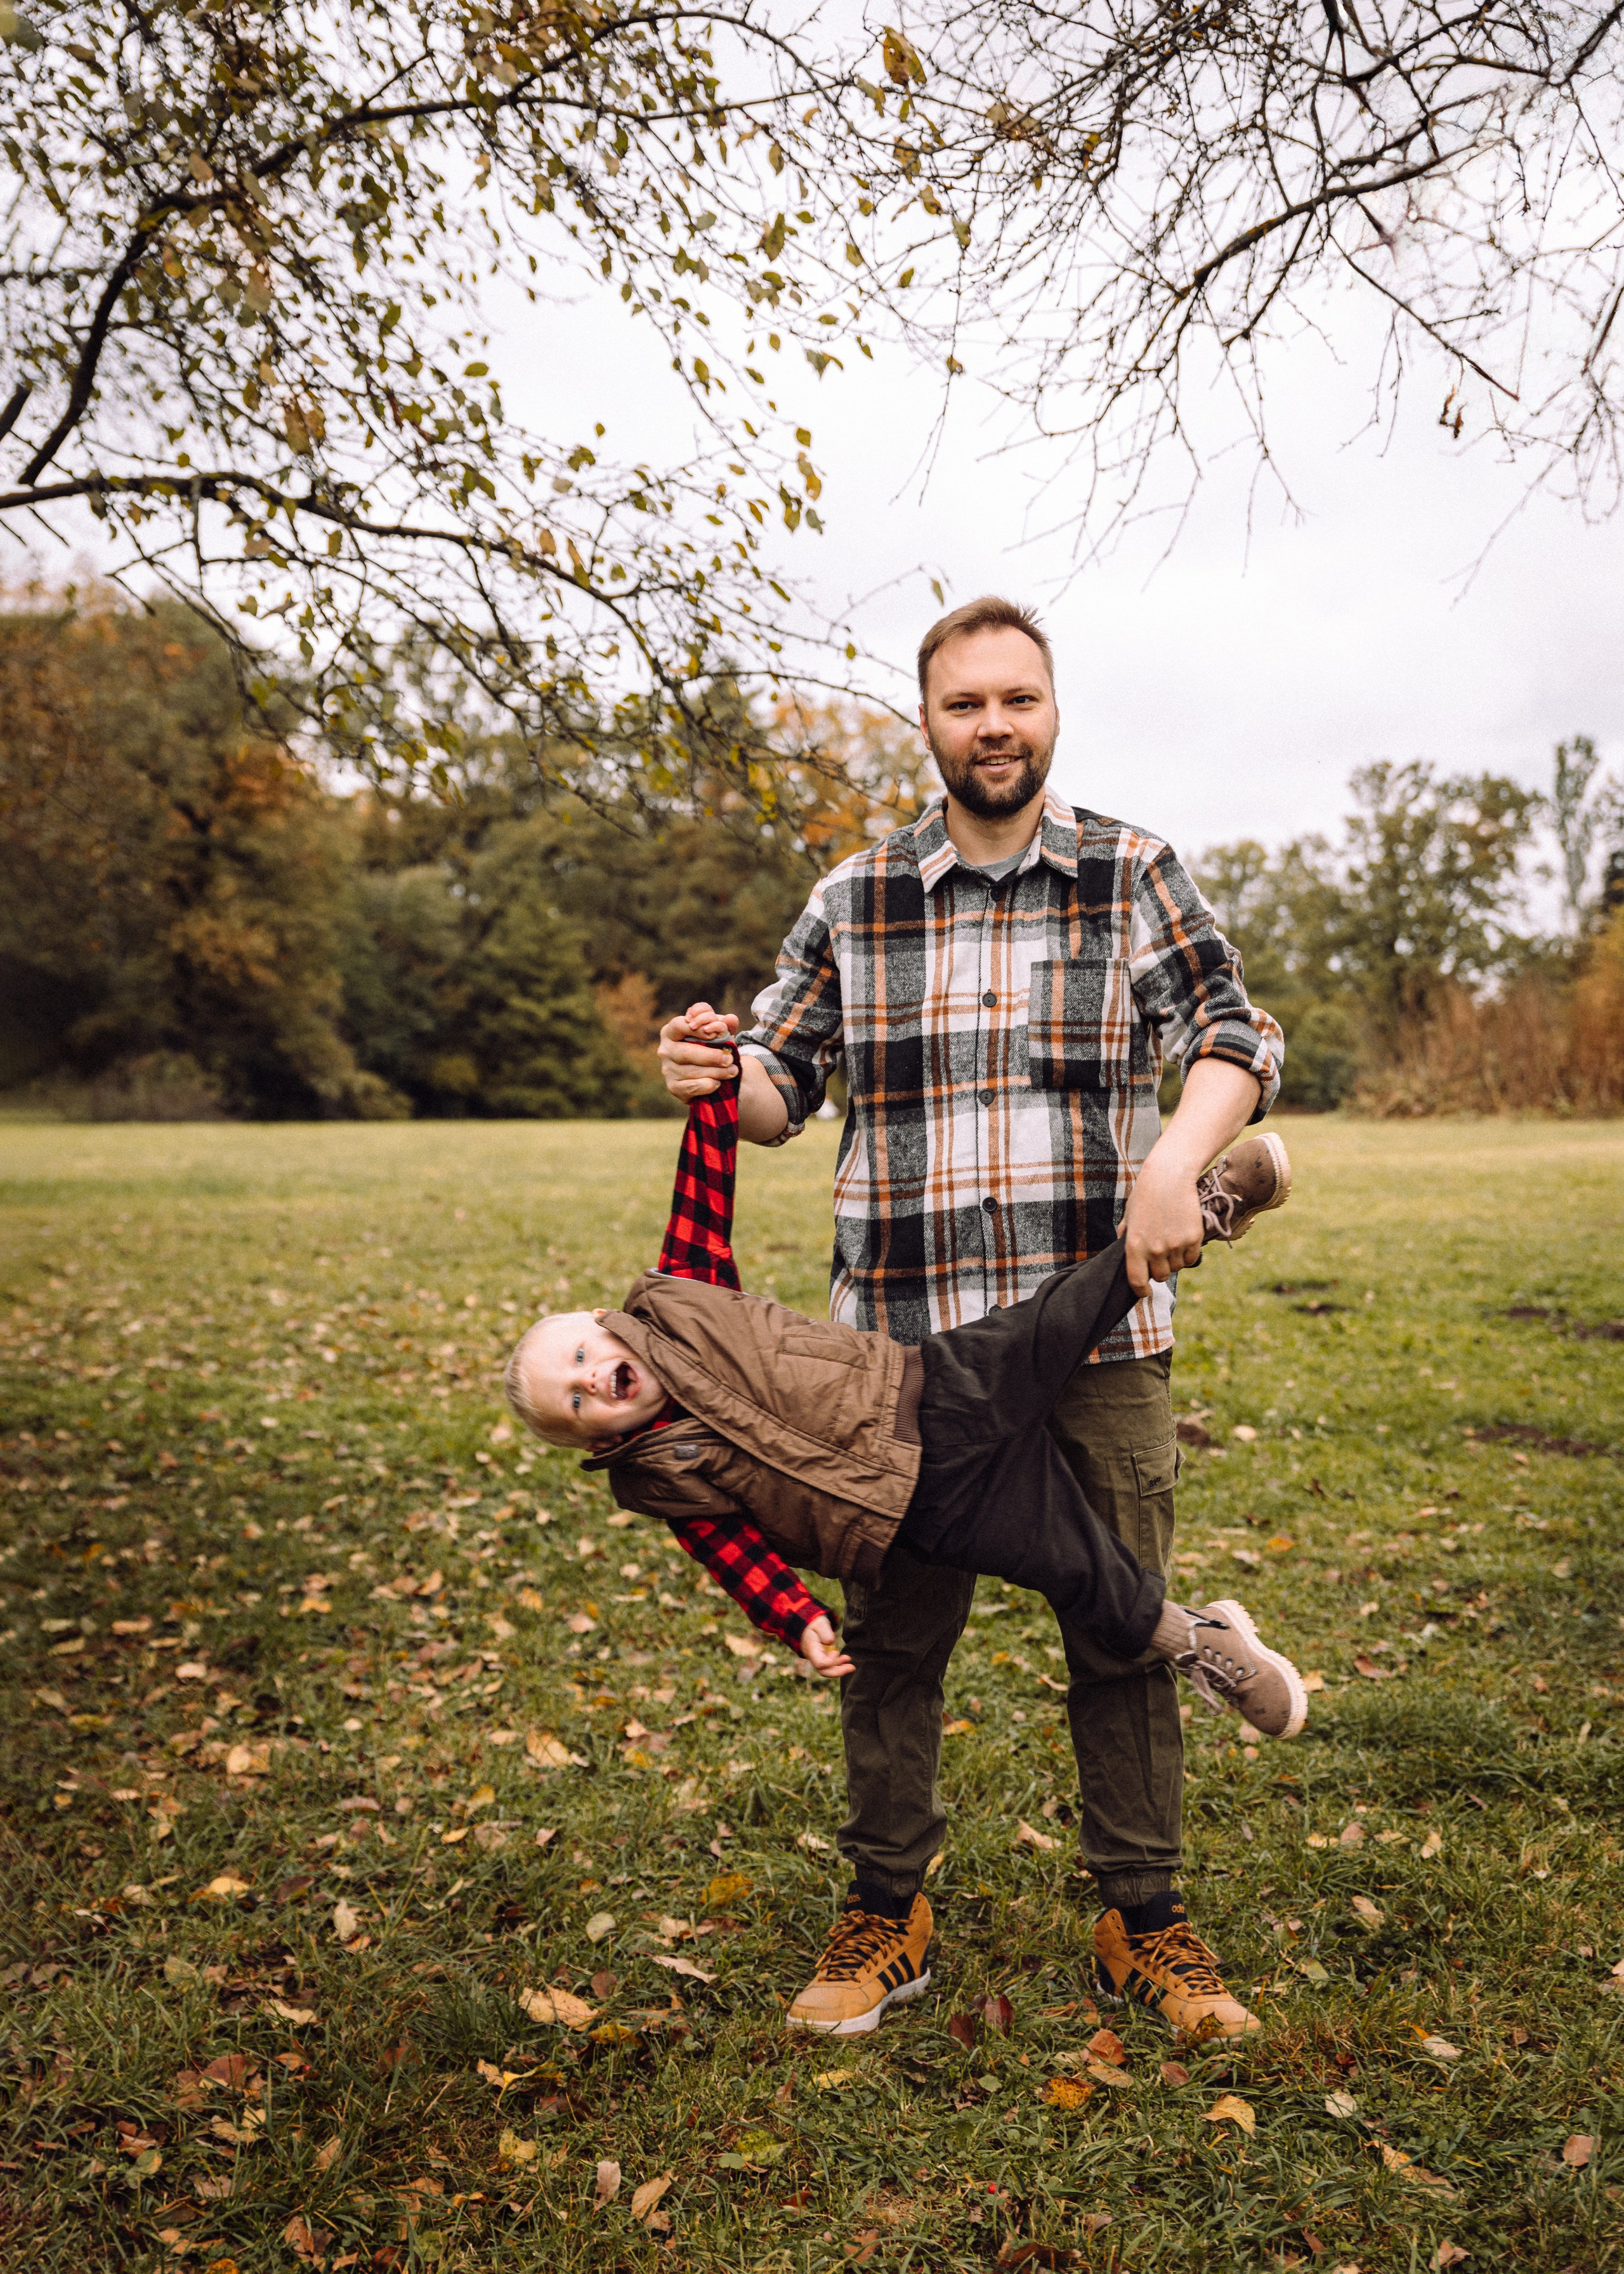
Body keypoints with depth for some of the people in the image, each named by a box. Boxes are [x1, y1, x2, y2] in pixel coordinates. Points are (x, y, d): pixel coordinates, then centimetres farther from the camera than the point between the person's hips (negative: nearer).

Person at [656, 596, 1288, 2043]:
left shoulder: (1136, 876, 5)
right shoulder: (855, 900, 7)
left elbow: (1235, 1039, -4)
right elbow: (788, 1085, 11)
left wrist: (1177, 1159, -24)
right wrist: (717, 1081, -12)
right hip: (901, 1343, 1)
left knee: (1124, 1633, 9)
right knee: (891, 1636, 10)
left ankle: (1144, 1918, 29)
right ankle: (887, 1907, 29)